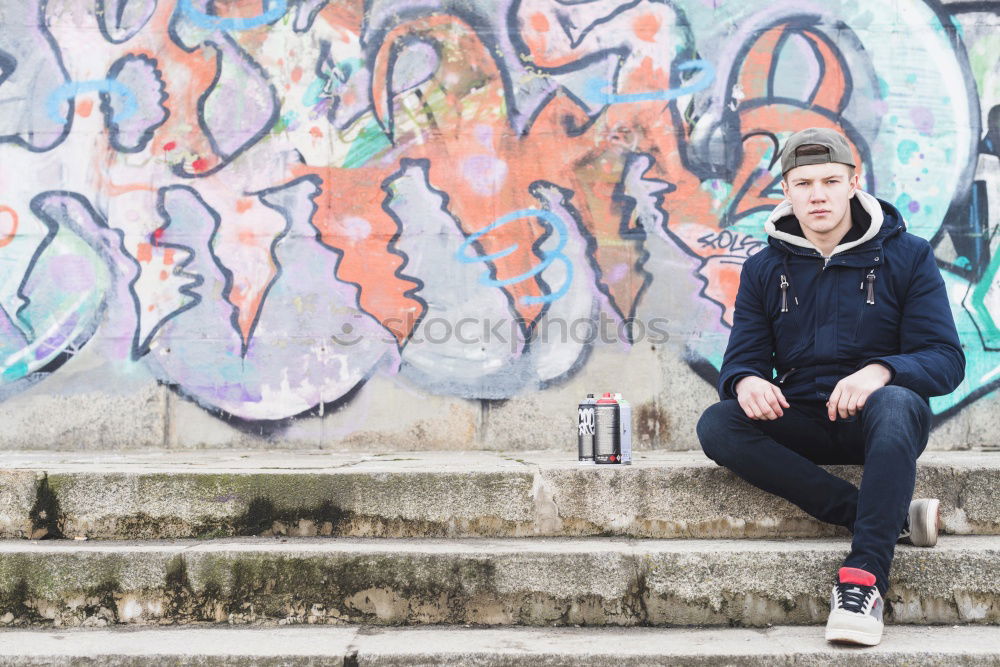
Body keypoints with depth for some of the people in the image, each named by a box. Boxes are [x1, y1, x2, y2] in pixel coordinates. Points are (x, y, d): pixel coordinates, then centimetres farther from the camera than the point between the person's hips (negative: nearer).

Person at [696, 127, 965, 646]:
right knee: (717, 425, -27)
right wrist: (745, 381, -22)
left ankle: (863, 578, -41)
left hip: (874, 425, -3)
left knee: (897, 404, -38)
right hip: (802, 426, 3)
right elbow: (742, 358, 5)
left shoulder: (906, 256, 1)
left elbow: (947, 360, -6)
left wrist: (880, 371, -29)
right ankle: (893, 518, -28)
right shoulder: (764, 269, 8)